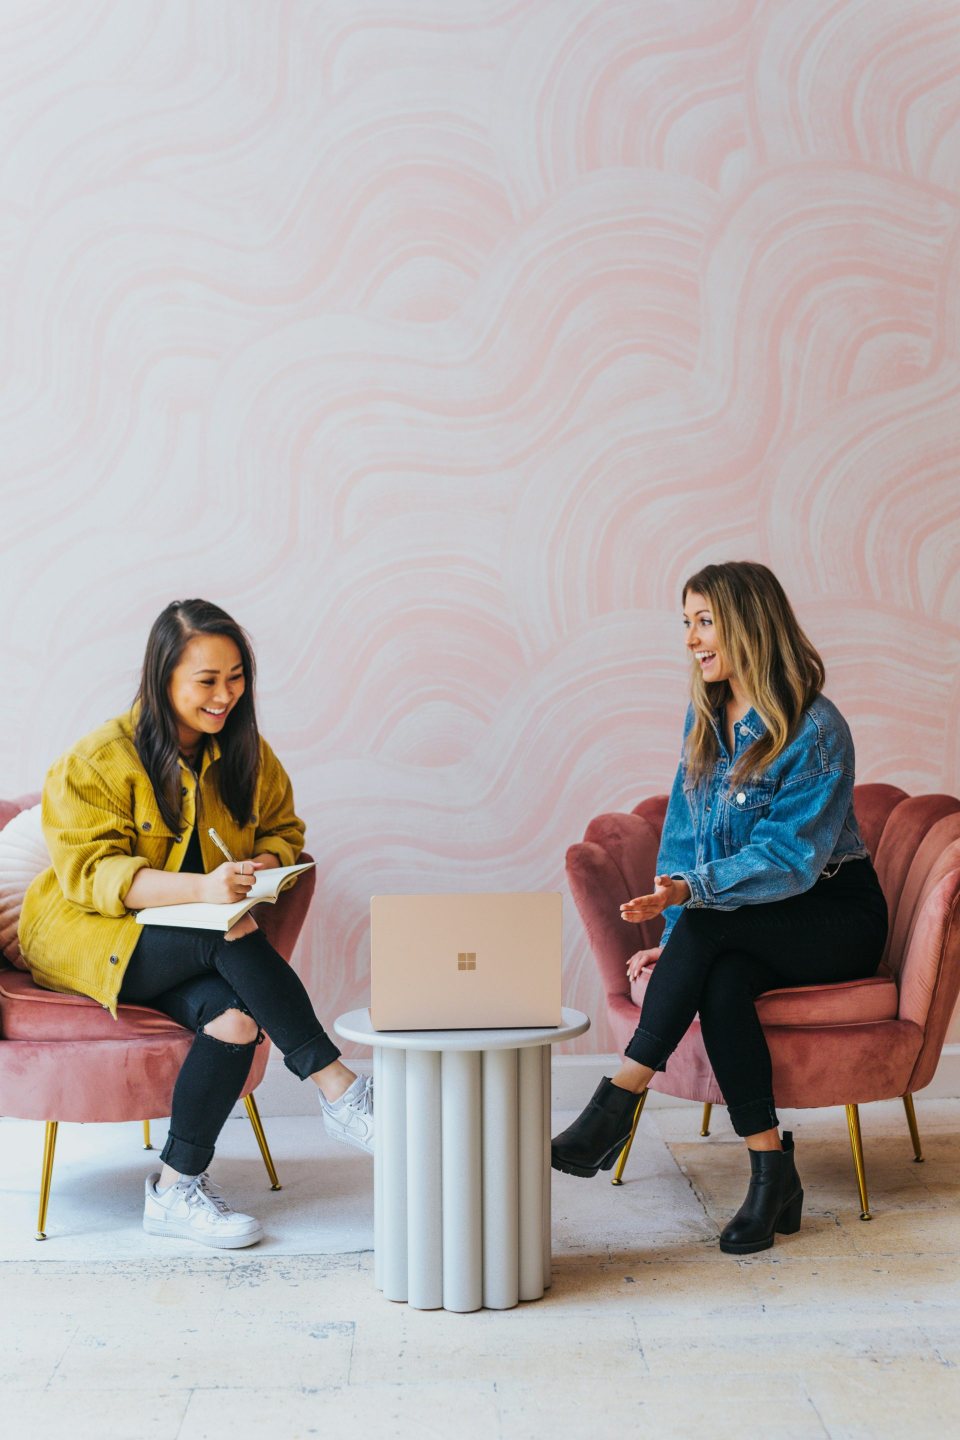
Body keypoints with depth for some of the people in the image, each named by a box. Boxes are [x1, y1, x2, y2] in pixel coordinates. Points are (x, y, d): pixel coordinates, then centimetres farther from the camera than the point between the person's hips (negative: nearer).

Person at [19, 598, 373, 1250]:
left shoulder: (247, 754, 5)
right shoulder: (97, 761, -12)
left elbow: (283, 830, 15)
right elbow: (90, 871, -20)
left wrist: (262, 867, -12)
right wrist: (199, 888, -35)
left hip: (195, 941, 5)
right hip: (87, 937, -5)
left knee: (235, 1017, -29)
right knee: (233, 944, -32)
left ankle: (177, 1189, -17)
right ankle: (339, 1091, -24)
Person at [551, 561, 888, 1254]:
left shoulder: (818, 730, -16)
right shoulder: (705, 717, 7)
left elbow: (789, 857, -22)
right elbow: (684, 832, 8)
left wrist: (689, 891, -35)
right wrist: (675, 937, -5)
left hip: (835, 916, -5)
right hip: (740, 930, 5)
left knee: (711, 926, -34)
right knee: (721, 981, -31)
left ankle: (619, 1101, -31)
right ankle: (772, 1172, -27)